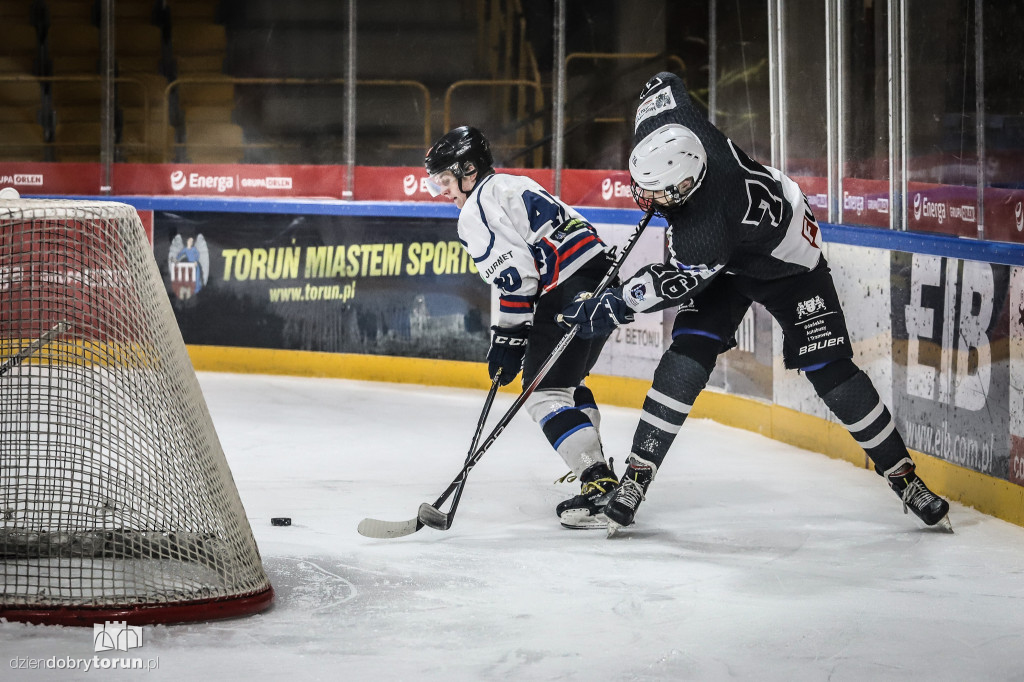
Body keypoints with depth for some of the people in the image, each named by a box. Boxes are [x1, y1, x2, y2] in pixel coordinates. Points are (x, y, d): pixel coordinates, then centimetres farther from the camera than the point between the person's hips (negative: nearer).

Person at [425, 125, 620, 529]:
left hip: (570, 292, -10)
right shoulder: (511, 186, 26)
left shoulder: (475, 212, -4)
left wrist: (509, 337, -7)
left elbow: (514, 275, -14)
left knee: (545, 390, -9)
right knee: (568, 382, 24)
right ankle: (595, 469, 27)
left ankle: (600, 485, -17)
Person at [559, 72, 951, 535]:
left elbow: (671, 286, -28)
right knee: (687, 357, -11)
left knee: (831, 372, -8)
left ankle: (901, 472, 8)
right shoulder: (675, 131, -30)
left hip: (787, 266, -6)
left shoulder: (705, 236, -44)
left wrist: (611, 309, -16)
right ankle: (637, 474, -9)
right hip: (723, 269, 6)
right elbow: (661, 83, -8)